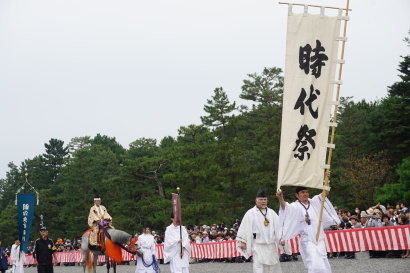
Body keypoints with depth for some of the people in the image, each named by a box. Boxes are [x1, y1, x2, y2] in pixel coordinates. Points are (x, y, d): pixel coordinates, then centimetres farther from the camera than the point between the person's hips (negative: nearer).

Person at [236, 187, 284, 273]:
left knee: (273, 266, 10)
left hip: (271, 244, 4)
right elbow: (244, 228, -2)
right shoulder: (250, 213, -1)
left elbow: (278, 226, 5)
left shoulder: (271, 213, 9)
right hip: (258, 245, -4)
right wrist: (243, 241, -5)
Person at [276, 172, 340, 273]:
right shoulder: (296, 206, -8)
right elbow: (285, 207, -27)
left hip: (319, 240, 6)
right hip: (308, 241, -6)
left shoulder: (314, 202, 10)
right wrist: (281, 198, -49)